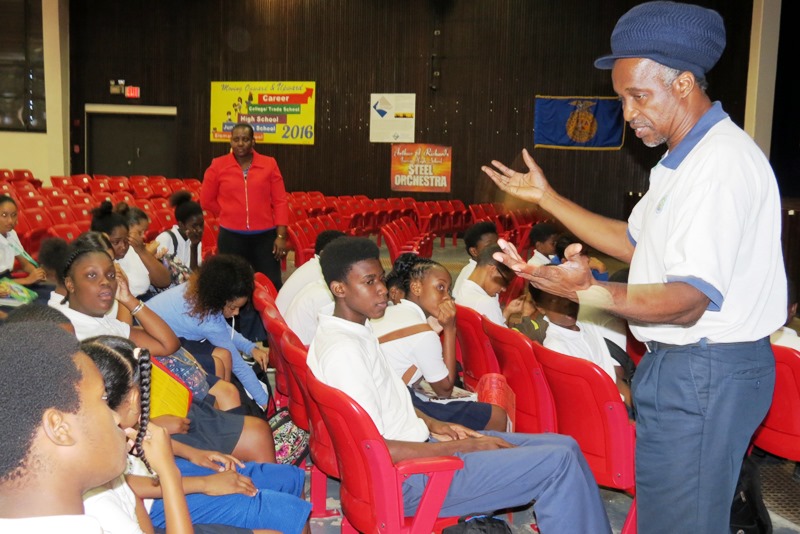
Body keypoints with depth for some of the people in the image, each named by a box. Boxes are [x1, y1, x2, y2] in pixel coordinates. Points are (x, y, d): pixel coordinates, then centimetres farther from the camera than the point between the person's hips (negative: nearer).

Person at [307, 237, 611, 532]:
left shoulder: (356, 329, 9)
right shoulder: (342, 349, -22)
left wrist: (433, 426, 3)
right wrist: (466, 447, -18)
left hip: (419, 443, 10)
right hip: (407, 479, -10)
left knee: (565, 447, 5)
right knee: (558, 462, -16)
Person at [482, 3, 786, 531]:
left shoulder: (722, 163, -22)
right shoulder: (685, 159, 13)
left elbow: (687, 302, -27)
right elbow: (637, 243, 19)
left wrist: (589, 290, -42)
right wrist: (548, 198, 17)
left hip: (706, 375, -10)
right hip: (677, 367, 10)